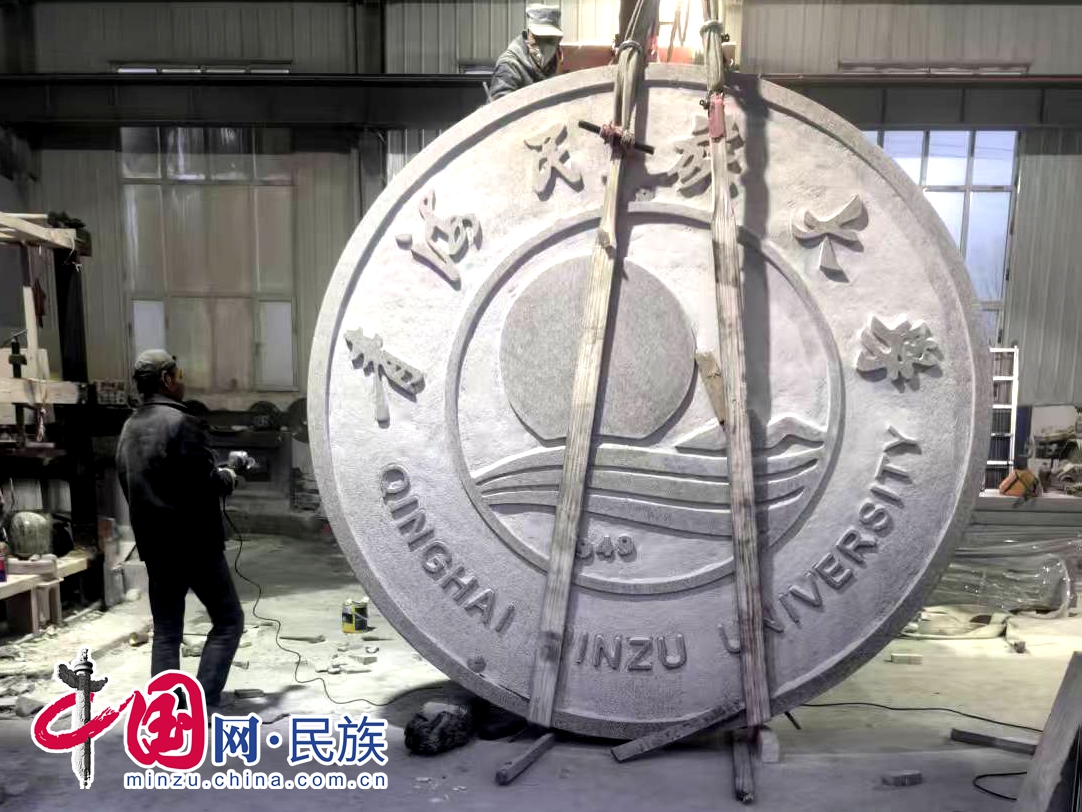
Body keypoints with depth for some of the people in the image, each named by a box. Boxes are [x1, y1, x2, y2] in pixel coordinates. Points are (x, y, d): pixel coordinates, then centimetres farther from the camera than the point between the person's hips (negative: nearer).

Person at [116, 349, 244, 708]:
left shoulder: (129, 428, 12)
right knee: (228, 621, 2)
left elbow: (129, 486, 18)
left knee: (166, 632, 12)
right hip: (195, 543, -8)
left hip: (154, 544, 8)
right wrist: (228, 478, 2)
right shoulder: (180, 422, -15)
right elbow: (205, 482, -18)